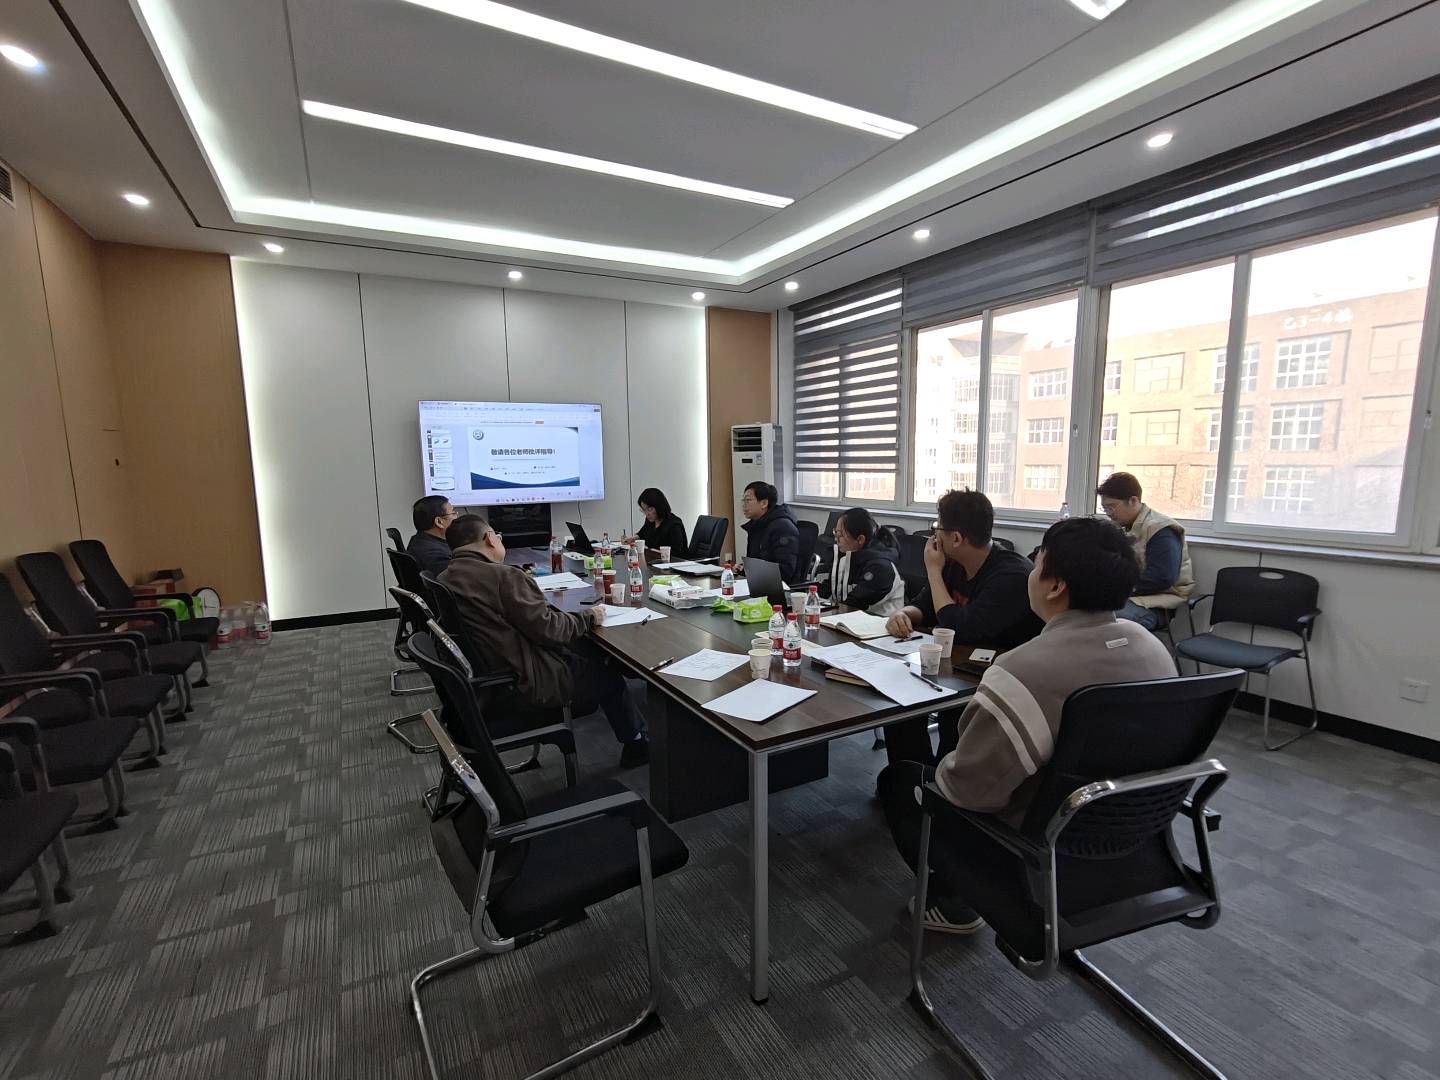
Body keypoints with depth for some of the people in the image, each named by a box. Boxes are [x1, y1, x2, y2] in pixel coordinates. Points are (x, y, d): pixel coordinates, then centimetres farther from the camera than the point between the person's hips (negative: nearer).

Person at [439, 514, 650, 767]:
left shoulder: (445, 579, 2)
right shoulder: (504, 576, -24)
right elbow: (547, 628, -22)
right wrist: (588, 617, -7)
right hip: (527, 682, -8)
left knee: (585, 646, 22)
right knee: (607, 672, 14)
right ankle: (636, 742, 30)